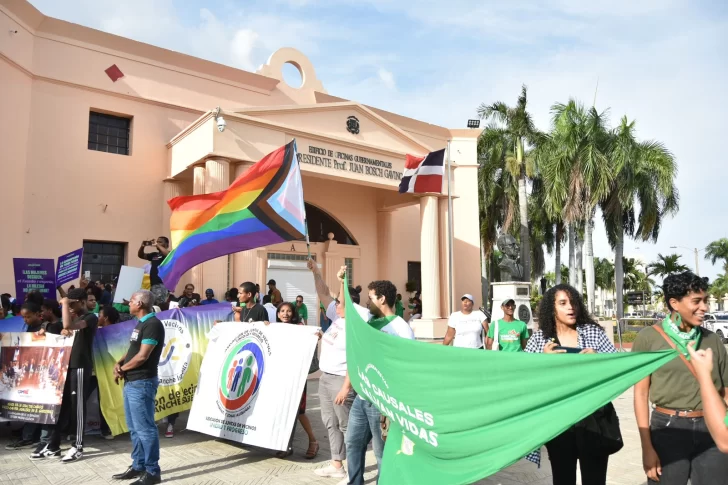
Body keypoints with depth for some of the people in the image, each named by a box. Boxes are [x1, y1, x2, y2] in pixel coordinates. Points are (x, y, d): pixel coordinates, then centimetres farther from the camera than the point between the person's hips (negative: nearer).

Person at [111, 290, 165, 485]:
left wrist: (122, 369, -7)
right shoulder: (140, 323, 16)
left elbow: (142, 356, -20)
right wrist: (119, 363, 1)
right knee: (134, 428, 17)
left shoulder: (152, 324, -16)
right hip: (131, 382, 10)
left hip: (142, 383, -10)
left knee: (145, 428, -4)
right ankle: (138, 466, 27)